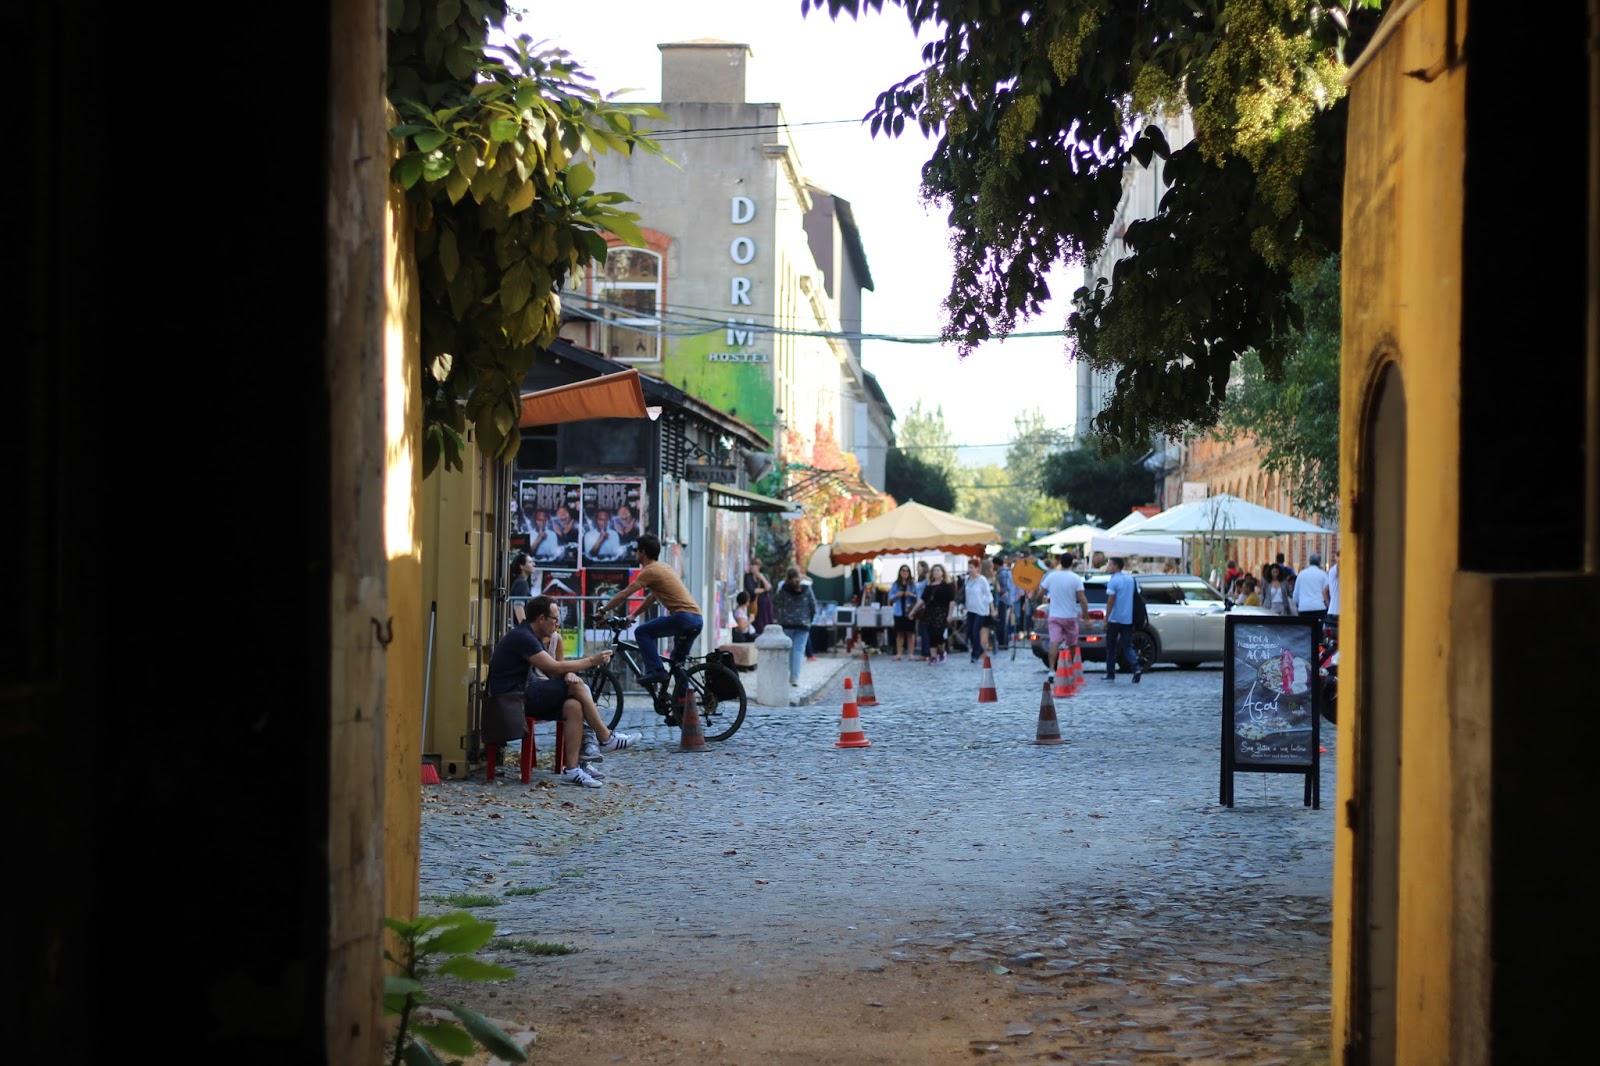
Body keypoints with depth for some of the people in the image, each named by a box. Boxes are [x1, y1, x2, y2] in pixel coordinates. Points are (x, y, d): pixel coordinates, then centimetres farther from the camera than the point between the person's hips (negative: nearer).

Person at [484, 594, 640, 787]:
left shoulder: (534, 638, 18)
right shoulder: (521, 637, -15)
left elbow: (553, 671, 13)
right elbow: (554, 667, -19)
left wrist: (568, 674, -12)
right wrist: (592, 661, -10)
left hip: (524, 696, 10)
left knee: (573, 706, -15)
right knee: (576, 686, -18)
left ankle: (572, 770, -20)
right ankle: (606, 739, -7)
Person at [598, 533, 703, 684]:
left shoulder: (650, 570, -5)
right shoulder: (663, 567, 23)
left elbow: (623, 595, -7)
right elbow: (651, 597, 31)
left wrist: (602, 611, 2)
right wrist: (633, 615, 31)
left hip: (683, 616, -9)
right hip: (697, 619, 9)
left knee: (642, 632, -4)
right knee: (678, 663, 20)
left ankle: (656, 671, -12)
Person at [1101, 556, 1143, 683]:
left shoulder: (1113, 581, -11)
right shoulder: (1130, 579, 10)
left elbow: (1110, 601, -14)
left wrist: (1106, 619, -10)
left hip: (1115, 619, -5)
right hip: (1128, 619, 5)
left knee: (1111, 647, 7)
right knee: (1127, 646, 5)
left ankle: (1110, 674, 10)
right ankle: (1136, 668, -17)